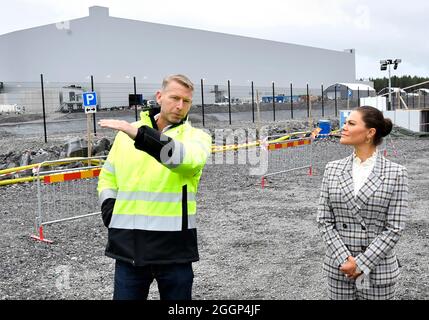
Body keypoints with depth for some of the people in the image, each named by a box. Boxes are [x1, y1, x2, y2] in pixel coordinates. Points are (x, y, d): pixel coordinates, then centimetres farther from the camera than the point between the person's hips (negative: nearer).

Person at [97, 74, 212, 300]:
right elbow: (108, 176, 18)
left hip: (174, 245, -2)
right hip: (128, 244, 2)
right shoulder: (127, 133, 8)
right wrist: (110, 210, 2)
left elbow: (187, 158, -25)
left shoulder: (196, 136, -1)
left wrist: (140, 135, -33)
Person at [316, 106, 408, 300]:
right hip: (338, 268, 2)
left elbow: (394, 228, -9)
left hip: (377, 269, -2)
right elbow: (324, 220, -1)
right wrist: (344, 260, -11)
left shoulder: (396, 173, -7)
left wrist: (362, 264, -13)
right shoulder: (332, 169, 1)